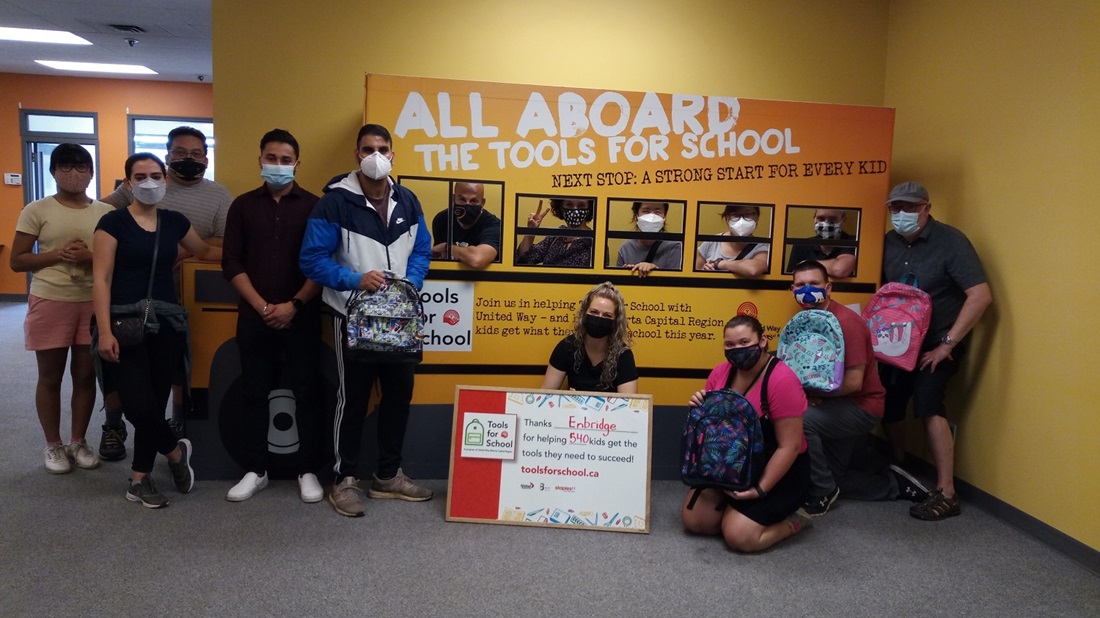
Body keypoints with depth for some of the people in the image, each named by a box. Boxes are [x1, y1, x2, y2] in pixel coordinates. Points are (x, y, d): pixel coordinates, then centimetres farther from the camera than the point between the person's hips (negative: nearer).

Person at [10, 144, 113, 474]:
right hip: (50, 302, -2)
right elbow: (17, 261, -2)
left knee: (85, 374, 8)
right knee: (50, 376, 7)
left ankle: (78, 442, 23)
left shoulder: (105, 212, 4)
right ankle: (53, 446, 21)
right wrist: (58, 254, -15)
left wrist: (92, 258, -14)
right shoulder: (37, 210, -2)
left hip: (93, 303, 2)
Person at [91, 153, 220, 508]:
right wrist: (104, 331, -16)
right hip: (126, 322, -4)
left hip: (167, 323, 4)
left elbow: (204, 251, 28)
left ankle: (140, 479, 20)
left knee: (156, 404, 6)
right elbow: (101, 279, -8)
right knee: (139, 406, -14)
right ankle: (176, 451, 14)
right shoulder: (113, 222, -4)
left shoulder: (174, 222, 9)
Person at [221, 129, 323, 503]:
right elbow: (231, 263, 3)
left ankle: (308, 472, 12)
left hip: (302, 316, -2)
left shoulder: (313, 205, 3)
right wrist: (262, 306, -9)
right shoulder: (243, 206, 8)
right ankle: (256, 470, 19)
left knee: (306, 393, 2)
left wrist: (294, 305, -11)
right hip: (254, 316, 2)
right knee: (255, 394, 8)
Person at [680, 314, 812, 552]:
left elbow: (789, 446, -22)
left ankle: (792, 521, 10)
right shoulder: (721, 373, -3)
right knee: (692, 520, -3)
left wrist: (760, 490, -24)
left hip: (778, 472, -6)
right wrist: (699, 409, -13)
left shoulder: (782, 380, -23)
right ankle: (740, 510, 20)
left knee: (739, 536, -17)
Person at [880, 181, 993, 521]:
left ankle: (946, 494, -14)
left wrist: (947, 344, -21)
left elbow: (981, 296, -21)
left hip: (937, 343, -5)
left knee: (927, 402, -22)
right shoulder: (888, 243, 1)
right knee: (889, 405, 3)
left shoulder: (950, 241, -15)